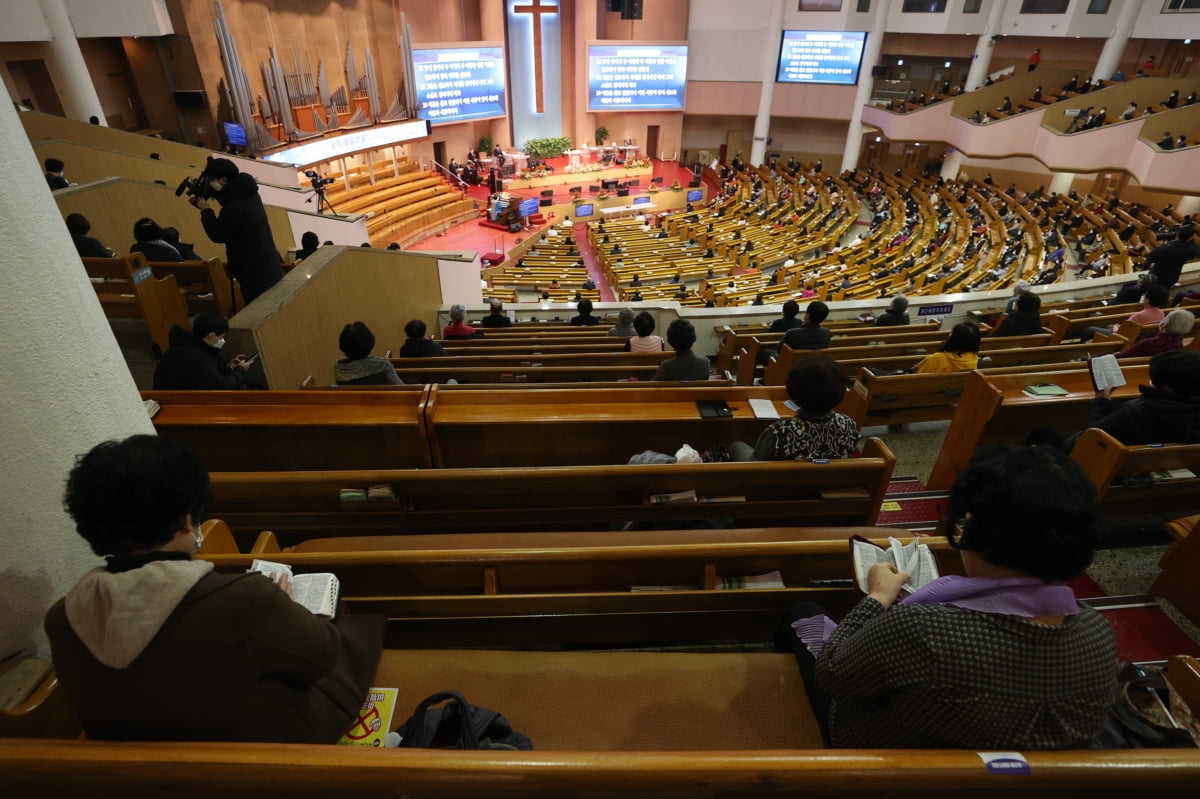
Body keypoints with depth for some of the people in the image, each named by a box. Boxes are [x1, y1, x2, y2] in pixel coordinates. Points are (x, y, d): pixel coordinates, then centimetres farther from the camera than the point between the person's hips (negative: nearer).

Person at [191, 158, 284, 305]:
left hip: (255, 272, -10)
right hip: (267, 265, 10)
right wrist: (216, 194, 8)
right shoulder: (248, 192, 5)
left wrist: (205, 210, -5)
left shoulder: (235, 205, -23)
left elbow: (218, 235, -15)